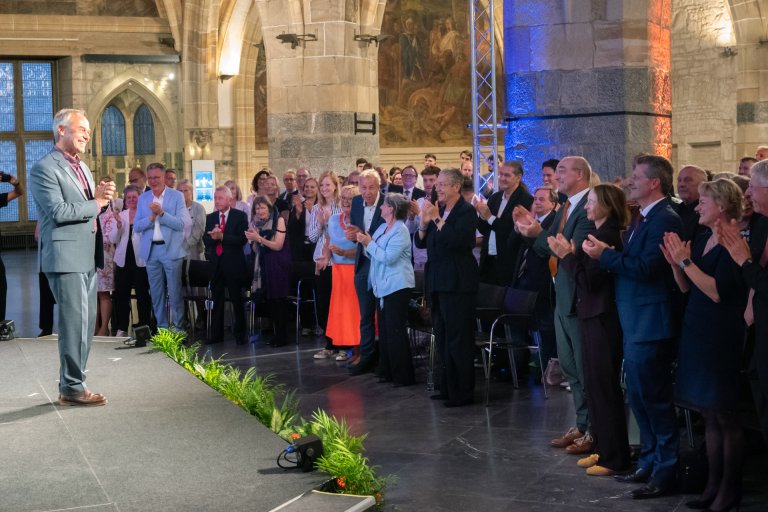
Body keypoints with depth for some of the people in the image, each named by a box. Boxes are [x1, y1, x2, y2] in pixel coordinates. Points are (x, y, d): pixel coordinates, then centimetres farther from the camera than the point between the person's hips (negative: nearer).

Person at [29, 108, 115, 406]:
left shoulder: (82, 168, 19)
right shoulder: (44, 168, -10)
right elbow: (59, 211, -20)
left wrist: (101, 195, 0)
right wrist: (96, 203, -10)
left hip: (87, 256, 9)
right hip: (65, 257, -9)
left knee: (86, 323, 11)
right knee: (75, 323, -7)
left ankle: (71, 382, 20)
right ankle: (72, 388, 2)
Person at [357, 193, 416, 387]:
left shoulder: (400, 232, -14)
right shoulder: (382, 227, 13)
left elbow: (388, 258, -21)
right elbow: (374, 254, 15)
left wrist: (370, 244, -14)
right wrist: (366, 243, -2)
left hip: (397, 287, -9)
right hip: (382, 285, 9)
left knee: (395, 331, -6)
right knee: (384, 330, 12)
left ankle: (402, 375, 0)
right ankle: (387, 371, 21)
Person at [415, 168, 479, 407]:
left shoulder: (466, 211, -10)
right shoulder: (438, 210, 13)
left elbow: (455, 239, -24)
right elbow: (421, 242, 12)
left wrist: (437, 219, -19)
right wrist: (424, 222, -4)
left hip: (457, 283, -9)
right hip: (437, 282, 9)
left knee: (459, 339, -5)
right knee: (442, 338, 14)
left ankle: (464, 392, 1)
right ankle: (448, 387, 24)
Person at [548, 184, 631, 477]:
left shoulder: (608, 236, -17)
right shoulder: (598, 234, 12)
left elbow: (590, 280, -20)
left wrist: (567, 256, -15)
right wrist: (570, 254, 2)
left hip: (603, 319, -10)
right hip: (592, 316, 10)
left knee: (605, 386, -4)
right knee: (594, 384, 15)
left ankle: (614, 458, 4)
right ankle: (601, 448, 24)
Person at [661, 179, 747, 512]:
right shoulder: (702, 239, 12)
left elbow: (718, 291, -21)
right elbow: (686, 287, 14)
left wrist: (686, 261, -19)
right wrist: (676, 263, -3)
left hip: (721, 336, -8)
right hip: (697, 331, 8)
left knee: (724, 415, -1)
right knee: (709, 414, 12)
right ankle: (714, 484, 19)